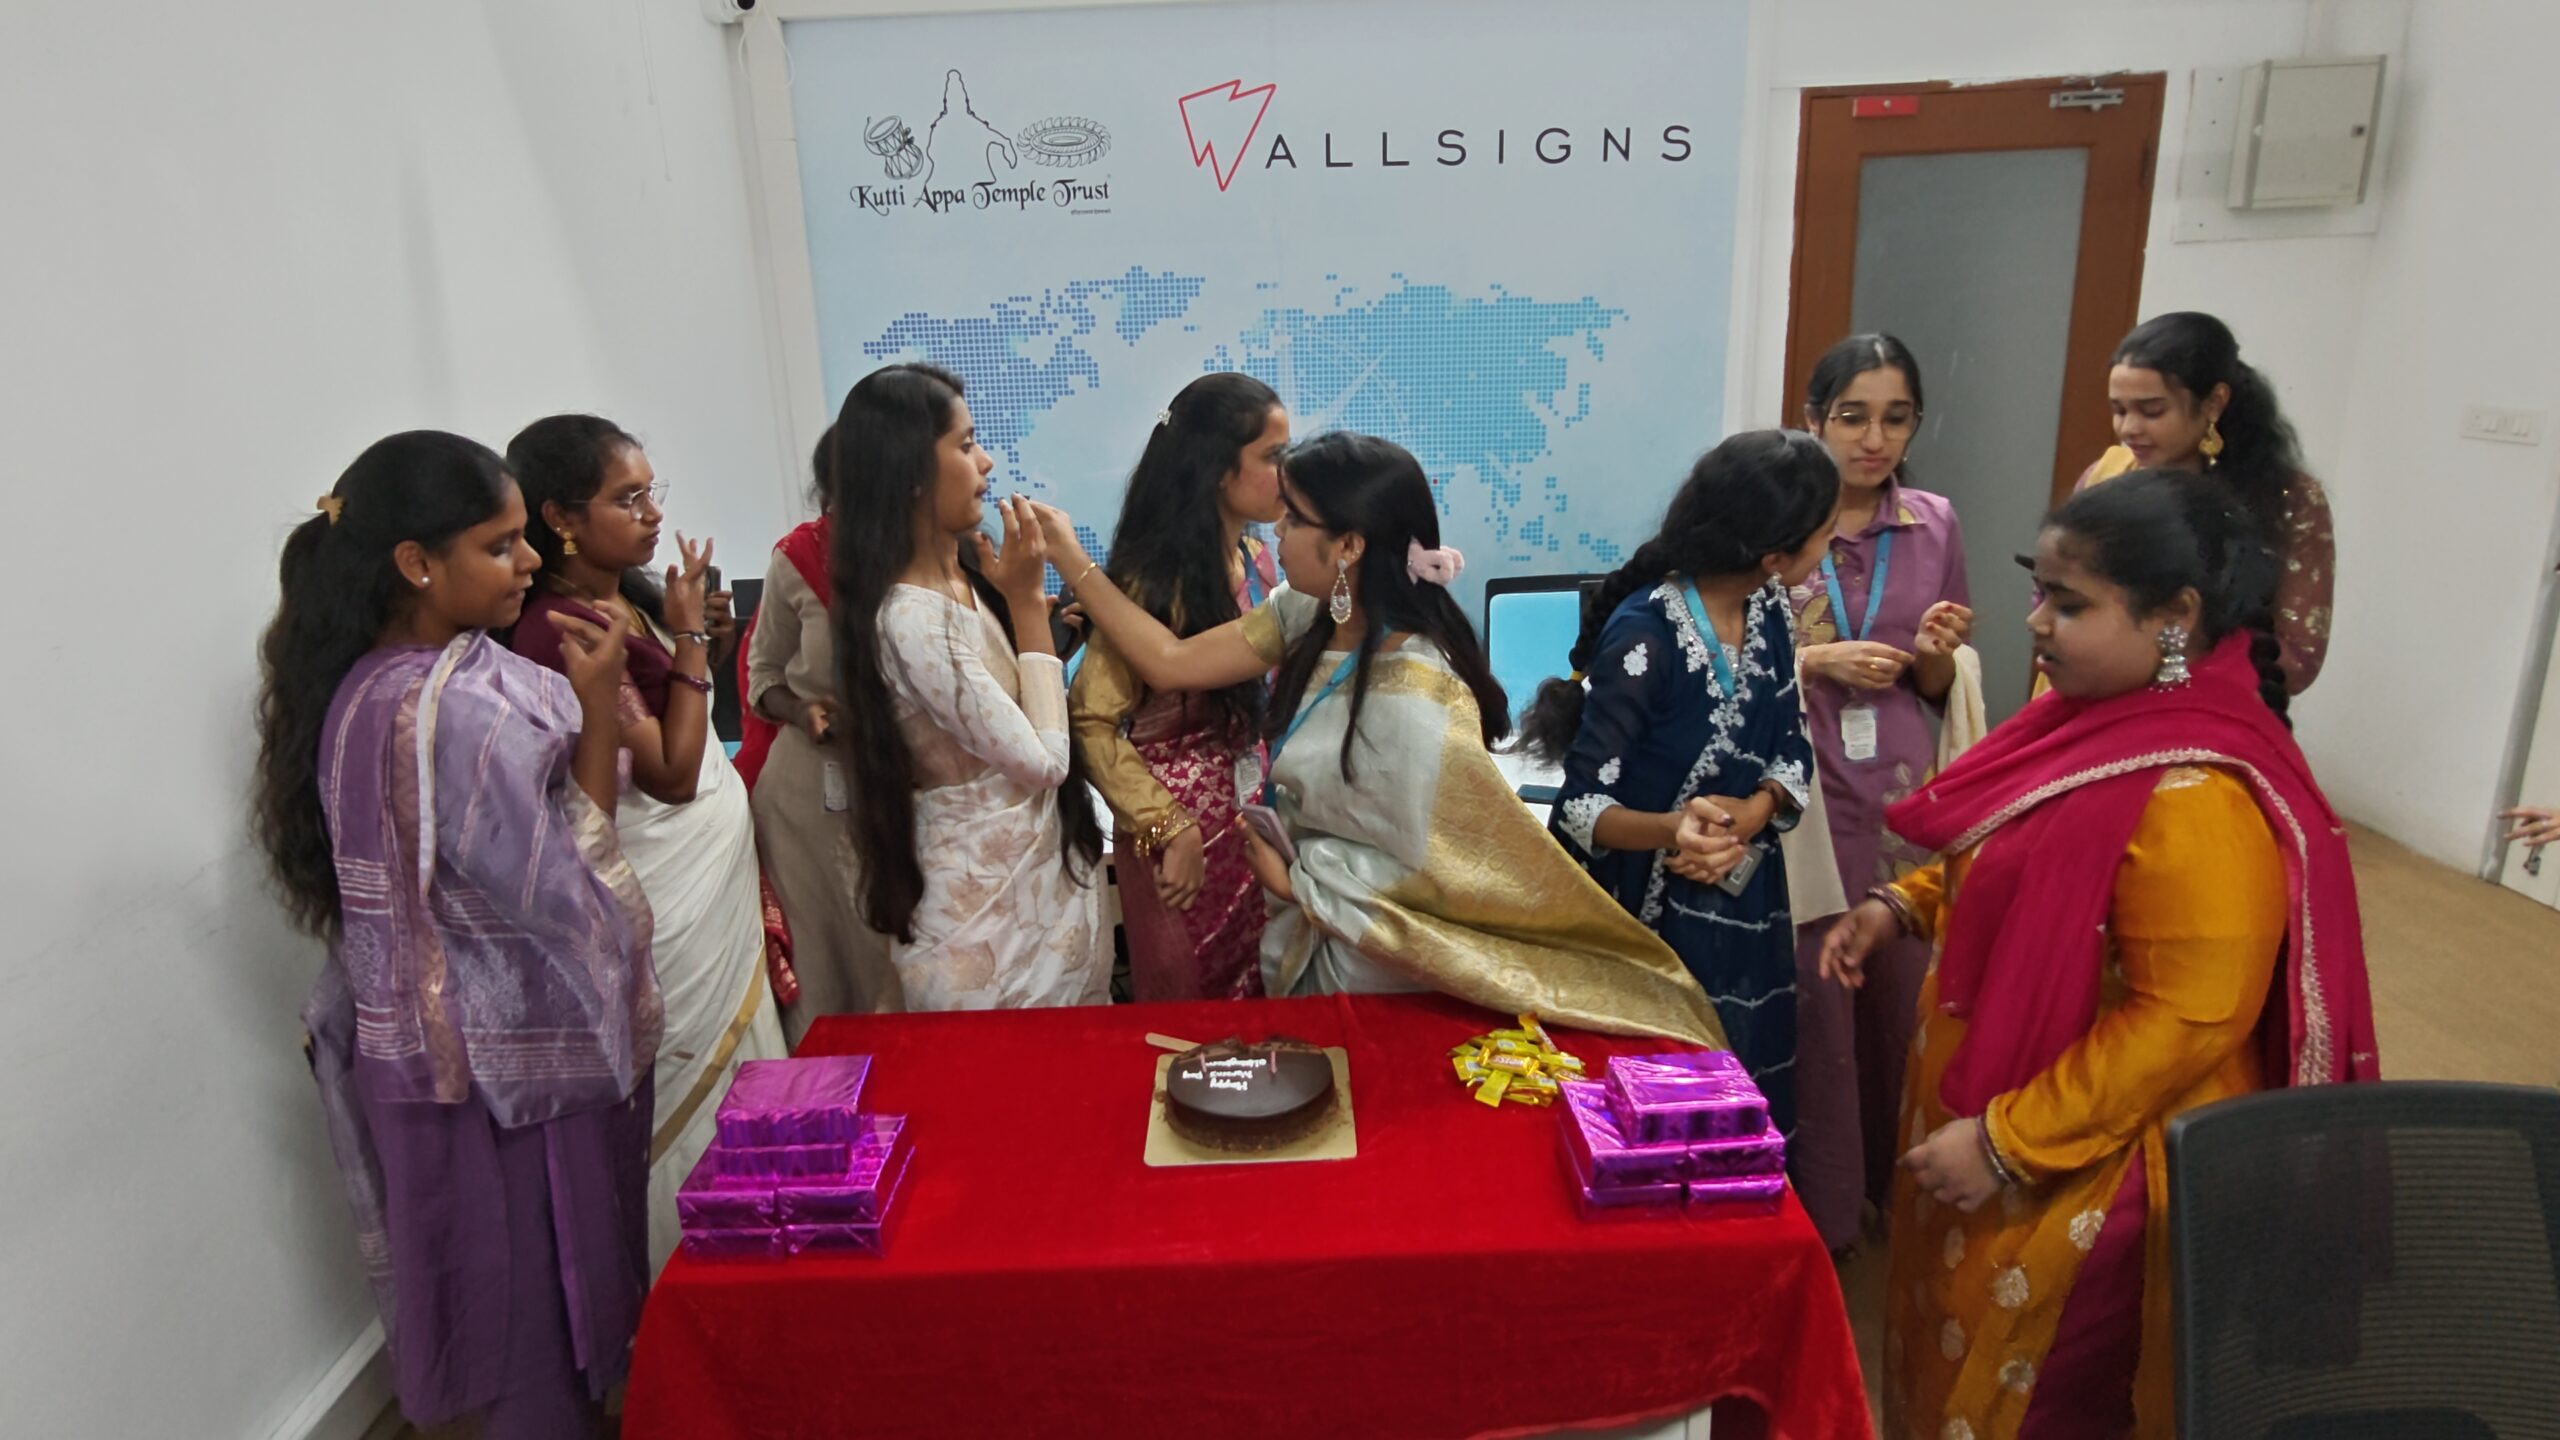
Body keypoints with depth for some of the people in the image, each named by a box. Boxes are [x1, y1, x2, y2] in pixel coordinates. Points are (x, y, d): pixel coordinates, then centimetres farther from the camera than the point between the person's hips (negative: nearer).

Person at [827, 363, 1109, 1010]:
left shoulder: (963, 579, 3)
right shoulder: (911, 618, -25)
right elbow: (1041, 758, -22)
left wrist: (1027, 603, 2)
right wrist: (1026, 600, -16)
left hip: (1039, 869, 9)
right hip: (993, 897, -9)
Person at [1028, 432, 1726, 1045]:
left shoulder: (1411, 703, -32)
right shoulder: (1308, 616, -9)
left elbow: (1433, 876, -26)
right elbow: (1172, 663, -4)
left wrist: (1293, 879, -14)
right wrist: (1072, 559, -5)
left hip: (1370, 972, -7)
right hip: (1310, 941, 7)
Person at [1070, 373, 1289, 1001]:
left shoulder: (1257, 561, 3)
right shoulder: (1153, 582, -19)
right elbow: (1092, 722, -20)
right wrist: (1167, 827, -20)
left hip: (1254, 810, 6)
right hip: (1182, 821, -6)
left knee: (1255, 1000, 18)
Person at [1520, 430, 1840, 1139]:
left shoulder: (1770, 607, -1)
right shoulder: (1644, 633, -23)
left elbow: (1793, 755, 3)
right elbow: (1582, 805, -20)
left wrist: (1748, 817, -18)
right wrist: (1672, 830, -40)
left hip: (1743, 904, 6)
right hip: (1649, 913, -6)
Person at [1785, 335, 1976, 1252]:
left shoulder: (1935, 525, 5)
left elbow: (1942, 691, 11)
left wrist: (1934, 655, -11)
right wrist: (1815, 662, -16)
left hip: (1902, 797, 3)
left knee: (1901, 989, 11)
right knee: (1807, 995, 2)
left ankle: (1899, 1183, 33)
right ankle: (1813, 1204, 21)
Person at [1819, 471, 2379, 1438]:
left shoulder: (2196, 799, -29)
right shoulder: (2108, 714, 0)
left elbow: (2186, 1021, -27)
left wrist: (2009, 1144, -23)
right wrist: (1903, 906, 2)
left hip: (2081, 1174, -8)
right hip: (1990, 1102, 8)